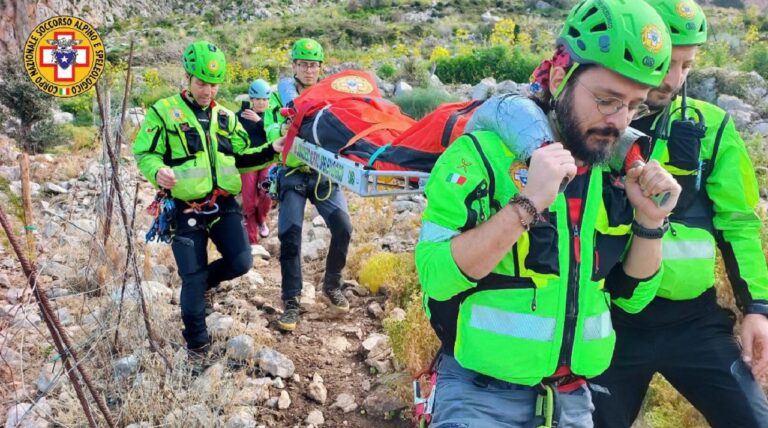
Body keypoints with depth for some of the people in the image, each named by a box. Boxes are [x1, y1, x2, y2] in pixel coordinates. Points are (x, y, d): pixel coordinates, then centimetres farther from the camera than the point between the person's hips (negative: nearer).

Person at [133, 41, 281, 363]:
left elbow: (242, 158, 19)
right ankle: (196, 342, 19)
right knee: (193, 279, -2)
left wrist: (271, 151, 2)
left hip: (224, 204, 4)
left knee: (240, 263, -8)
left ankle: (198, 280, 27)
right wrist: (158, 172, -26)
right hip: (186, 209, -4)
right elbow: (145, 154, -3)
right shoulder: (164, 112, -3)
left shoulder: (225, 117, 13)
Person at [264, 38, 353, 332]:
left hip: (324, 175, 2)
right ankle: (291, 301, 4)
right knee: (290, 236, -7)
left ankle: (332, 284, 15)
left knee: (343, 228, -9)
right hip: (293, 175, -1)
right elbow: (270, 134, -8)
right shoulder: (280, 95, 4)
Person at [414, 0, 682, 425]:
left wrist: (650, 222, -10)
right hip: (480, 393, -5)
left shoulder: (618, 173, 0)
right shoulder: (482, 154, -16)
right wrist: (527, 204, -29)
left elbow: (631, 297, 6)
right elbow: (436, 277, -22)